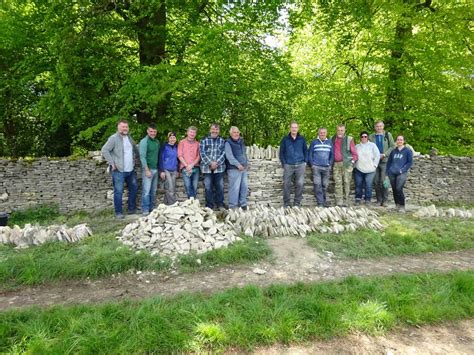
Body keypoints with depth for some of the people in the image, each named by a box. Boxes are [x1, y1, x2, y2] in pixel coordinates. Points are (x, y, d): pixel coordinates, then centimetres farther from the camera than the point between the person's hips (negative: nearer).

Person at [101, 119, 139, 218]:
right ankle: (118, 212, 8)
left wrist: (137, 157, 12)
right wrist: (112, 163, -16)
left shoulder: (129, 138, 13)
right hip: (119, 170, -7)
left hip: (131, 170, 8)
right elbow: (104, 150, -15)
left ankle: (132, 209, 26)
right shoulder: (113, 138, -10)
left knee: (134, 188, 14)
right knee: (118, 191, -2)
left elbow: (135, 149, 26)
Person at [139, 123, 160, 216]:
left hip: (155, 169, 6)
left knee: (153, 190, 11)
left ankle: (152, 207, 21)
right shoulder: (144, 141, -8)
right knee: (146, 190, -4)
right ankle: (145, 210, 3)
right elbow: (142, 157, -13)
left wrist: (159, 168, 10)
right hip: (148, 169, -6)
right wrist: (147, 170, -16)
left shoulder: (157, 141, 12)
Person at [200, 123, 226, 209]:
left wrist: (216, 163, -11)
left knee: (220, 186, 5)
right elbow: (202, 153, -2)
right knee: (208, 187, 2)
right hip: (207, 167, -1)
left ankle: (220, 204, 17)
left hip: (219, 167, 1)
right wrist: (210, 163, -12)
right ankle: (209, 205, 11)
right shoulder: (204, 140, 7)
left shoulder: (222, 141, 11)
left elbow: (223, 153, 2)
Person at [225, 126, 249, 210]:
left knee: (244, 187, 10)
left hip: (243, 168, 8)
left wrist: (247, 163, 15)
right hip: (234, 169, -8)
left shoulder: (241, 142, 17)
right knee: (235, 188, -9)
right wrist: (238, 165, -21)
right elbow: (229, 156, -16)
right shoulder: (228, 143, -7)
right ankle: (233, 206, 0)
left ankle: (243, 204, 22)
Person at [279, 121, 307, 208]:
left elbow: (305, 151, 15)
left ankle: (297, 202, 10)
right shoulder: (285, 139, 7)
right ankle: (286, 203, 11)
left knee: (299, 184, -2)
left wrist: (305, 162, 5)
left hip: (300, 165, 1)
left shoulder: (302, 139, 10)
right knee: (286, 184, 0)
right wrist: (283, 163, 0)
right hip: (288, 165, -1)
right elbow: (281, 152, 8)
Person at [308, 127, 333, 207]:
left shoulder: (330, 142, 9)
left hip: (326, 168, 2)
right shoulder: (314, 142, 4)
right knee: (317, 185, -10)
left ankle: (324, 202, 20)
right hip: (316, 167, -2)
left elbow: (332, 155, 12)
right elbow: (309, 154, 5)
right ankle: (320, 203, -8)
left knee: (324, 185, 8)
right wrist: (312, 164, -4)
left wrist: (330, 164, 1)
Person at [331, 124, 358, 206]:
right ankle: (339, 201, -1)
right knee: (338, 183, -2)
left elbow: (354, 152, 5)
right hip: (336, 164, 3)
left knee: (346, 182, -1)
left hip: (346, 164, -2)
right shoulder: (333, 139, 14)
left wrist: (353, 161, -4)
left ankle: (345, 201, 6)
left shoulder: (349, 139, 3)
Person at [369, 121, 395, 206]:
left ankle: (384, 200, 0)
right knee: (376, 181, 2)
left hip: (385, 161, -2)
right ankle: (379, 200, 11)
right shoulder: (371, 137, 11)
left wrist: (384, 154, -8)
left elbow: (393, 146, 4)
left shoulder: (388, 135, 8)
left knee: (383, 181, -9)